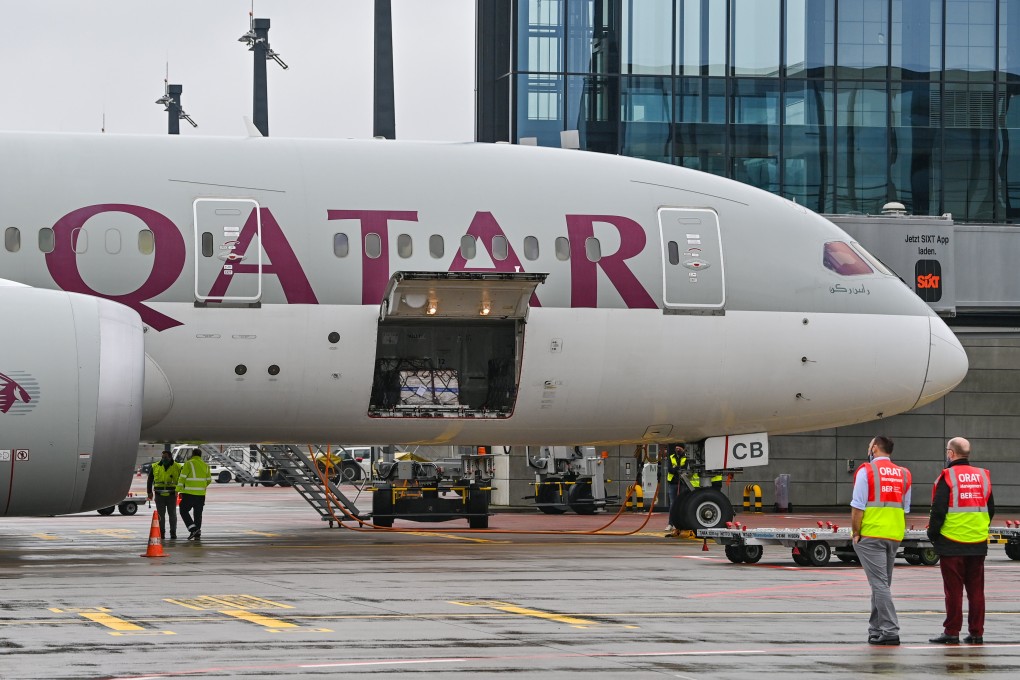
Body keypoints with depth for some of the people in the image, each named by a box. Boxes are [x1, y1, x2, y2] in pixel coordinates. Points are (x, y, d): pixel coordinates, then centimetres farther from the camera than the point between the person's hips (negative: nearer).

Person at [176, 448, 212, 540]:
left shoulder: (189, 464, -7)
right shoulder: (205, 465, 10)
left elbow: (182, 478, -11)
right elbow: (209, 480, 14)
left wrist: (178, 490, -8)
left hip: (189, 493, -5)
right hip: (201, 494, 5)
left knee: (184, 511, 4)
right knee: (198, 513, 11)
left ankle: (193, 529, -11)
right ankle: (197, 534, 9)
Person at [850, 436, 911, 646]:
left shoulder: (866, 471, -7)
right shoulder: (903, 474, 12)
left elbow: (858, 506, -12)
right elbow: (905, 509, 13)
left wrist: (855, 532, -4)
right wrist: (896, 530, 17)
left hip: (871, 535, -6)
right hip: (894, 536, 6)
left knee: (879, 584, -7)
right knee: (882, 583, 15)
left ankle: (890, 631, -13)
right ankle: (876, 630, 19)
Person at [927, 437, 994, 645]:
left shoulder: (947, 477, -10)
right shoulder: (983, 477, 7)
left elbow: (938, 510, -12)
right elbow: (991, 510, 14)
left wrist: (932, 534, 0)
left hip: (952, 543, -5)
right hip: (978, 543, 5)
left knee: (953, 590, -1)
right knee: (976, 589, 8)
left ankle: (952, 632, 1)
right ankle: (976, 633, 10)